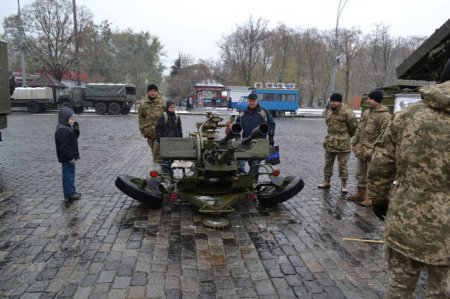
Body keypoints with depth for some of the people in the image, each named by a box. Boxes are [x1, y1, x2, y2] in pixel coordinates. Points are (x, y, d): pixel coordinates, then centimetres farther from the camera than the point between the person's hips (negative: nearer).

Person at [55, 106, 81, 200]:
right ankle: (69, 193, 7)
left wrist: (76, 128, -1)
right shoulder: (62, 130, -22)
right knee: (68, 174, -2)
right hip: (66, 158, -10)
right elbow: (64, 146, -25)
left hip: (70, 156, 10)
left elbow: (75, 137, 14)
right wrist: (70, 157, -23)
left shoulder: (68, 128, 10)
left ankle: (72, 191, 28)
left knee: (71, 173, 17)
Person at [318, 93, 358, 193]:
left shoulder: (346, 111, -14)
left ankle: (344, 184, 14)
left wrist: (348, 134, 3)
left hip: (342, 143, -7)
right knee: (328, 163, 15)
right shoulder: (329, 111, 10)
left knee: (343, 165, 2)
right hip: (330, 143, 7)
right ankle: (326, 181, 28)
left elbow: (354, 125, -12)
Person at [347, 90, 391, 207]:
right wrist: (354, 143, 15)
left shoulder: (384, 116, -15)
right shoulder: (366, 113, 12)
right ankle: (361, 193, 32)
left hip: (373, 152, -9)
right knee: (360, 174, 18)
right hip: (361, 150, 9)